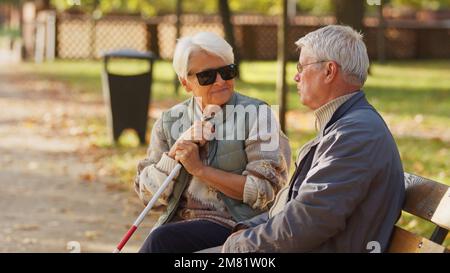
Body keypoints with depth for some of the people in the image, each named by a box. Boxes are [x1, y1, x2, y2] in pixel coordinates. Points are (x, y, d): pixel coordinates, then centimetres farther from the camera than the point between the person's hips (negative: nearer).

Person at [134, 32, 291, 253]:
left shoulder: (256, 115, 0)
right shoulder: (170, 122, 12)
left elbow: (266, 191, -8)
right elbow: (147, 194, 9)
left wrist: (200, 169, -10)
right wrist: (177, 149, -6)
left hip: (233, 227, -4)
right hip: (176, 223, 4)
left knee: (160, 240, -28)